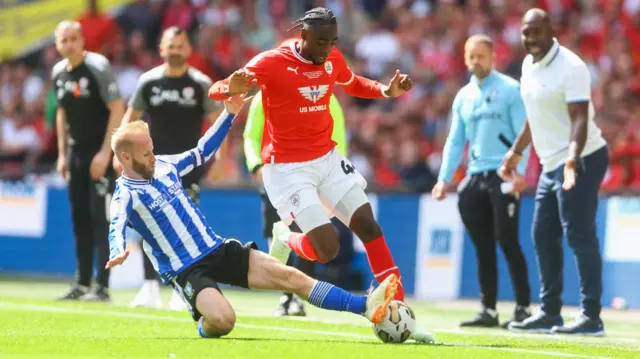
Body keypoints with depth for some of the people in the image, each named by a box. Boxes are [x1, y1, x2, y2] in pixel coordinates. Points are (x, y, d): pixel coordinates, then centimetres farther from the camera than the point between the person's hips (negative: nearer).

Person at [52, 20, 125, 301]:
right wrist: (62, 154, 13)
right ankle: (82, 284, 16)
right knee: (79, 219, 9)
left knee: (100, 218, -10)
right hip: (76, 150, 7)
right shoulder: (58, 73, 7)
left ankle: (102, 286, -10)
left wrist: (105, 153, -20)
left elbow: (117, 110, -17)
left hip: (100, 151, -7)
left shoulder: (98, 68, -15)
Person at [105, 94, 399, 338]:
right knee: (223, 319, -33)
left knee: (289, 276, -7)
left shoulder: (164, 165, 8)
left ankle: (368, 308, -11)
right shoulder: (126, 195, -11)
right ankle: (205, 326, 6)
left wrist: (229, 114, 19)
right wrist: (118, 252, -53)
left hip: (219, 250, 6)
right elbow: (117, 228, -30)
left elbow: (201, 153, 24)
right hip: (185, 270, -6)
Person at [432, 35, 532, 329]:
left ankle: (523, 307, -3)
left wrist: (519, 171, -17)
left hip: (503, 177, -6)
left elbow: (522, 133, -6)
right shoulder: (463, 97, 16)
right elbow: (455, 141, 17)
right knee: (483, 247, 6)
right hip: (474, 177, 6)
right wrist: (444, 178, 7)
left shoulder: (510, 89, -1)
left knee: (507, 241, -9)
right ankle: (488, 310, 10)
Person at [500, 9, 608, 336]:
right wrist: (517, 151, 28)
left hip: (582, 160, -10)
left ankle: (591, 317, -10)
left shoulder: (570, 67, -17)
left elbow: (580, 118, -25)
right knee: (543, 237, 11)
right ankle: (549, 313, 19)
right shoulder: (529, 66, 10)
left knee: (580, 236, -12)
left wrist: (573, 158, -38)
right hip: (550, 164, 10)